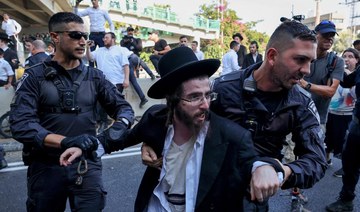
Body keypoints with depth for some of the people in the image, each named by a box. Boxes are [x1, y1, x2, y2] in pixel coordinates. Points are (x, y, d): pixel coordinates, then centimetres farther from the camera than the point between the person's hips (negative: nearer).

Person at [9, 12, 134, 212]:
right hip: (45, 167, -1)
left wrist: (118, 128, -18)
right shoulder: (34, 77, -5)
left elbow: (123, 107, 5)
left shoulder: (94, 76, 4)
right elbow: (20, 125, -15)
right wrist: (65, 141, -30)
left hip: (87, 165, 1)